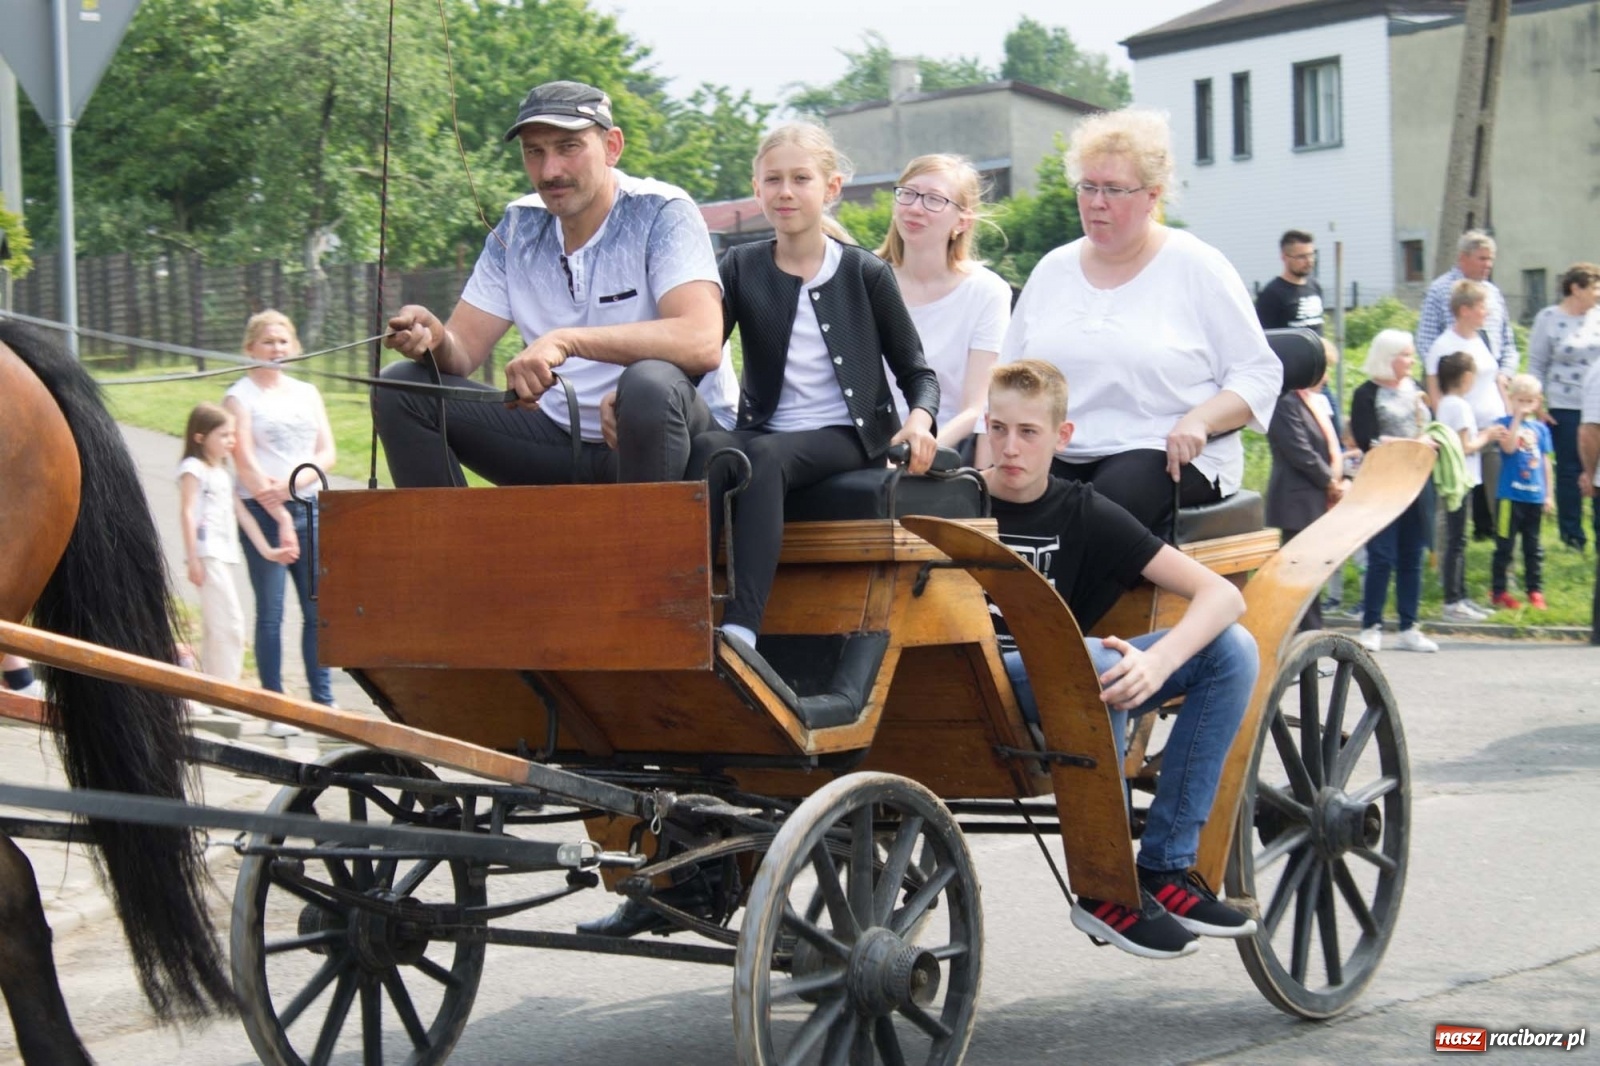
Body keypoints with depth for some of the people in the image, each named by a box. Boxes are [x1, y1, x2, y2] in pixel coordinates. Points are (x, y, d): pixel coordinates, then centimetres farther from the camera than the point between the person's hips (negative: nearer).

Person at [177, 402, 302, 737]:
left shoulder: (223, 473, 22)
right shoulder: (194, 468, -4)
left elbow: (242, 513, 23)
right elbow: (187, 512, -11)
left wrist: (266, 550, 20)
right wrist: (192, 558, -19)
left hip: (223, 556, 9)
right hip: (206, 553, -9)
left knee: (214, 627, 11)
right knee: (230, 623, -14)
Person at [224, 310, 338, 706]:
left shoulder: (307, 393, 15)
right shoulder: (240, 398, 0)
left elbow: (327, 453, 7)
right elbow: (246, 464, -9)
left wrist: (294, 482, -12)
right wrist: (281, 517, -17)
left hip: (309, 507, 5)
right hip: (264, 512, -5)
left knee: (318, 610, 4)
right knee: (270, 613, -3)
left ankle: (323, 700, 10)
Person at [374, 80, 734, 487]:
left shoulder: (661, 213, -12)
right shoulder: (519, 228, 4)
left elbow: (701, 343, -28)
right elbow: (462, 352, 4)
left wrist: (566, 341, -37)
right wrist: (433, 339, -21)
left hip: (666, 437, -5)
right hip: (566, 437, 5)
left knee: (650, 385, -38)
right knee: (401, 390, -5)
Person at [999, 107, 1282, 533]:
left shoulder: (1197, 268, 4)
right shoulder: (1052, 270, 17)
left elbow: (1259, 374, 1)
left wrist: (1199, 421, -17)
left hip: (1164, 455, -3)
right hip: (1056, 455, 4)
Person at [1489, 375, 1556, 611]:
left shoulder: (1541, 428, 9)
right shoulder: (1506, 423, -3)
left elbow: (1545, 462, 12)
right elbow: (1509, 447, -22)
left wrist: (1548, 495, 11)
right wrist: (1518, 417, -21)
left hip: (1535, 496, 4)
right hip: (1511, 495, -4)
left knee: (1534, 547, 12)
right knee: (1505, 546, 1)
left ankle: (1535, 590, 20)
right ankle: (1499, 592, 7)